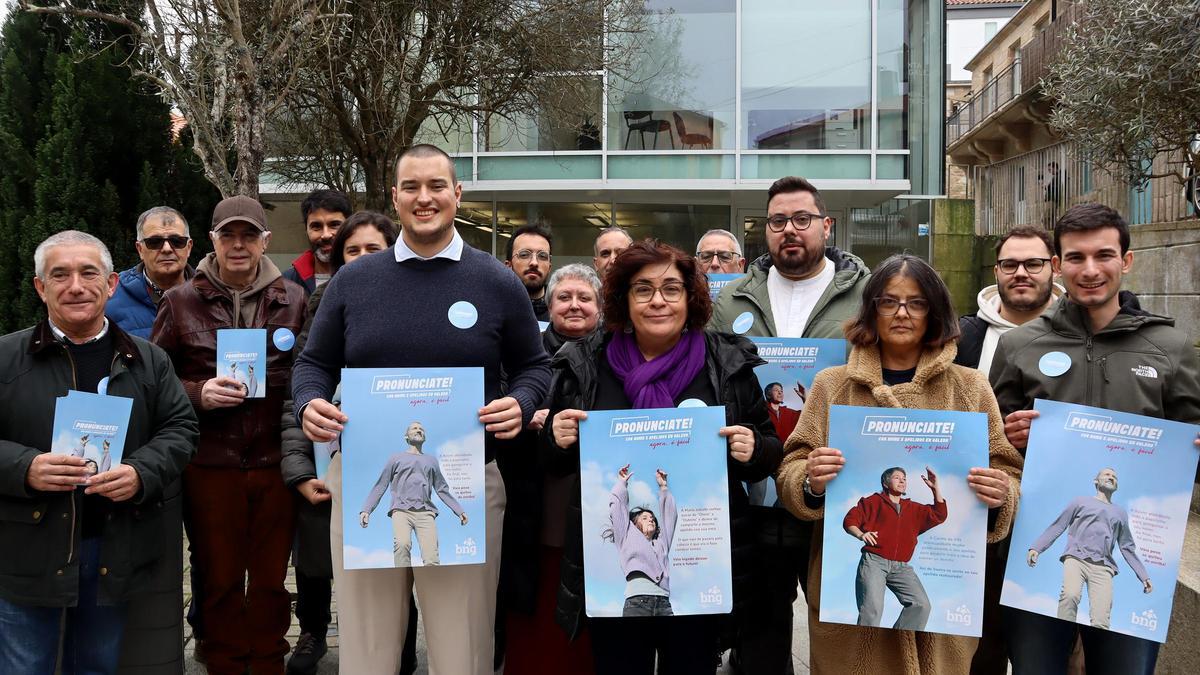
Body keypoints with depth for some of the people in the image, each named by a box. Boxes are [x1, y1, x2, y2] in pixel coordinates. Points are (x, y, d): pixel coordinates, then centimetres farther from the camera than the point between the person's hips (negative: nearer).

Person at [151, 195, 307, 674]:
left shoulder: (294, 300, 4)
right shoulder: (181, 302, 3)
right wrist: (199, 394, -12)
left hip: (275, 461, 0)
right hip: (210, 464, 0)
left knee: (271, 577, 12)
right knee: (220, 579, 12)